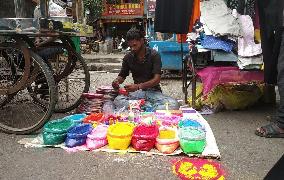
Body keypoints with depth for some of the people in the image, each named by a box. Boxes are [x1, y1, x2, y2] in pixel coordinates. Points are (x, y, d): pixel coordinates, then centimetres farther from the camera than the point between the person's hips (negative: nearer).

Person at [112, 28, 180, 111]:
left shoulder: (154, 55, -7)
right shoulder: (128, 57, 4)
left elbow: (156, 79, -16)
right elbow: (122, 76, 13)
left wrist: (138, 86, -31)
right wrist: (117, 81, -13)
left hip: (153, 91, -2)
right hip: (137, 92, 2)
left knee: (174, 104, -31)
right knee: (118, 100, -31)